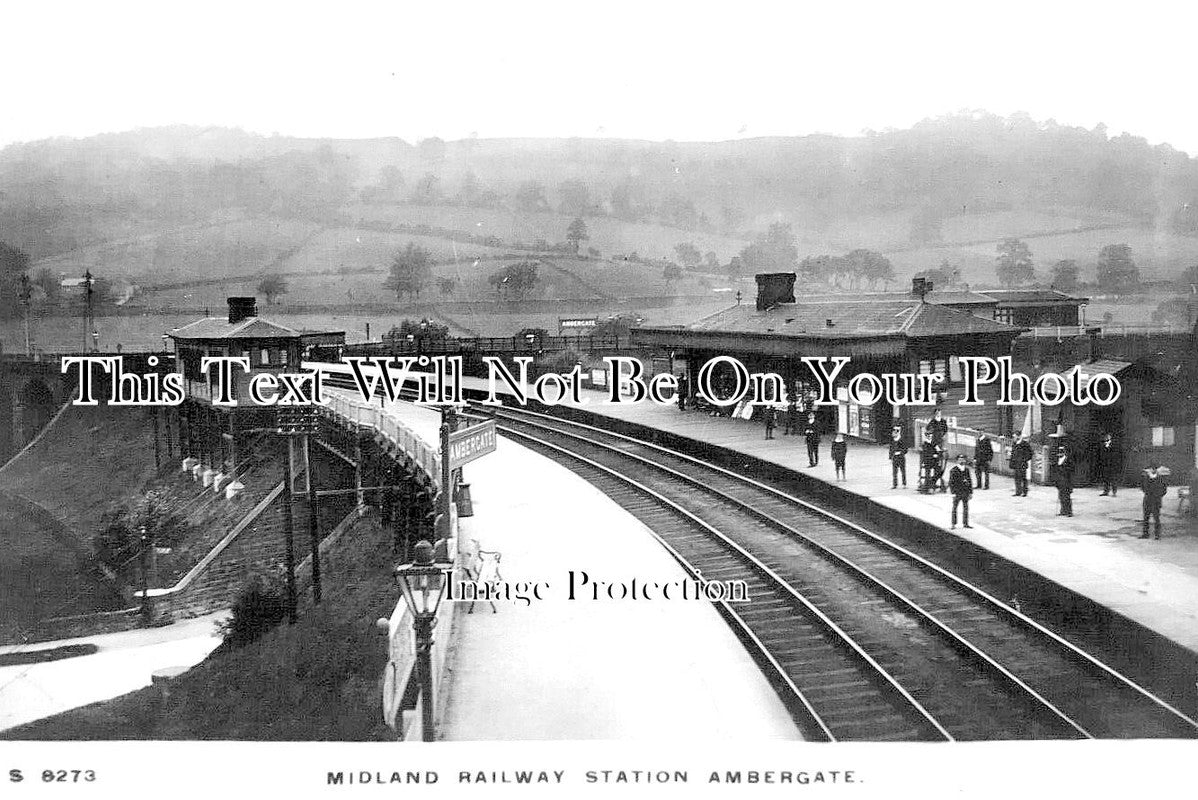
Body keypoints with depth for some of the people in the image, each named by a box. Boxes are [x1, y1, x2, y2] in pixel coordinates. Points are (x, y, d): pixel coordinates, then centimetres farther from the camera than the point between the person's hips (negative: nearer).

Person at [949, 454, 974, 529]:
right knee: (954, 508, 0)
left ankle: (965, 523, 16)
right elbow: (951, 482, -7)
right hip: (957, 492, -4)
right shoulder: (953, 470, -7)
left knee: (966, 507, 8)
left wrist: (971, 492, 11)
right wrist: (953, 492, -13)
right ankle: (954, 524, 8)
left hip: (965, 492, 4)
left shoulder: (966, 469, 7)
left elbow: (969, 481, 14)